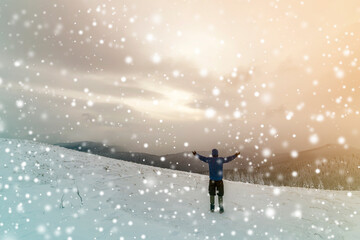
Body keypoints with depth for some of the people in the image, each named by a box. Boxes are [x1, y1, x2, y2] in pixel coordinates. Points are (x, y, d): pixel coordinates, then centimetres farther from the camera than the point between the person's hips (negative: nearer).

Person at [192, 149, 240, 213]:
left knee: (212, 194, 17)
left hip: (212, 180, 1)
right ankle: (221, 208, 11)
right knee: (220, 195, 9)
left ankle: (212, 208, 20)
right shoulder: (221, 159, -6)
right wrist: (235, 155, 24)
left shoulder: (209, 160, -4)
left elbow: (202, 157, 8)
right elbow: (229, 158, 7)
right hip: (219, 180, -1)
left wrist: (195, 154, 24)